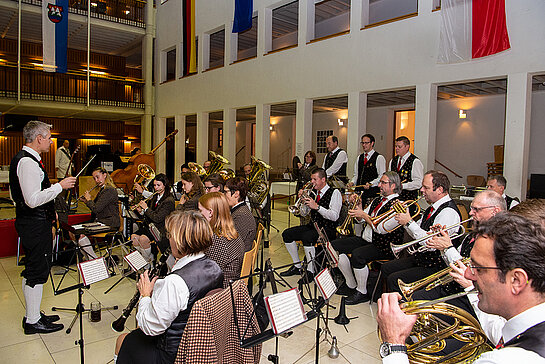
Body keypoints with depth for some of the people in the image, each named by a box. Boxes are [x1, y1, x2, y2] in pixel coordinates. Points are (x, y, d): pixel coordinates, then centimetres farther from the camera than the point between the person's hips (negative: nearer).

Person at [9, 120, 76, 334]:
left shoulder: (28, 159, 14)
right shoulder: (27, 162, -19)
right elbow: (33, 199, -26)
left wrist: (49, 213, 22)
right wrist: (60, 186, -19)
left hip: (34, 222, 11)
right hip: (34, 225, -11)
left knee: (32, 271, 18)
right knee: (37, 271, -1)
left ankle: (32, 315, 31)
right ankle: (33, 322, 11)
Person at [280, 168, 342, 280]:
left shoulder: (334, 193, -9)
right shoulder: (313, 192, 12)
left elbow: (334, 216, -19)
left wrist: (317, 206, -25)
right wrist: (302, 200, -2)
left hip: (327, 229, -8)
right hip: (313, 225, 8)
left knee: (307, 237, -35)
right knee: (287, 234, -3)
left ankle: (311, 271, -19)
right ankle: (297, 266, 6)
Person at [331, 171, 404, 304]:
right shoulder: (377, 201, 16)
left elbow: (381, 229, -21)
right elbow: (361, 219, 16)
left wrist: (364, 215, -15)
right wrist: (358, 207, -2)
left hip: (384, 247, -9)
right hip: (366, 239, 9)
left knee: (357, 254, -35)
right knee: (335, 246, -2)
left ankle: (362, 292, -10)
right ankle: (351, 285, 8)